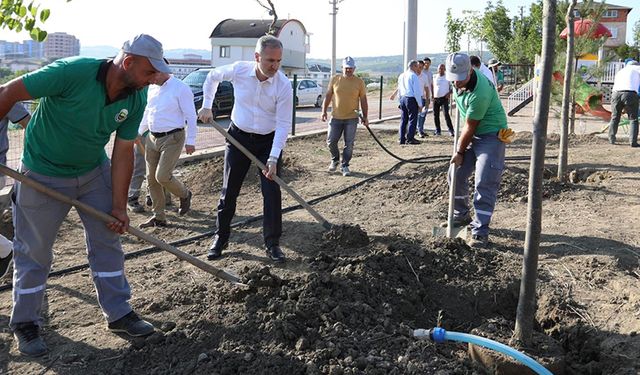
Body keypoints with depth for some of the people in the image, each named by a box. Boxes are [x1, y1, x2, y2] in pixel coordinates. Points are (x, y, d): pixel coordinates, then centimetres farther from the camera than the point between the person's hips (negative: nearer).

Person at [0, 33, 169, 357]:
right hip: (44, 175, -5)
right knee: (34, 250, 7)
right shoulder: (73, 72, -31)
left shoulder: (136, 99, -12)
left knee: (107, 240, 8)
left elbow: (123, 151, -7)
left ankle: (118, 314, 22)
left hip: (95, 172, 5)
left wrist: (119, 206, -7)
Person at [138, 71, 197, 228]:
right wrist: (139, 132, 23)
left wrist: (190, 141, -14)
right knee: (151, 178, 6)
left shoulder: (180, 88, -12)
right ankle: (158, 217, 17)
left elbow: (191, 116, -12)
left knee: (162, 176, -15)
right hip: (152, 138, 8)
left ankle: (184, 195, 17)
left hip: (172, 138, -7)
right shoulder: (152, 88, 11)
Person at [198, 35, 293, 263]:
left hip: (269, 141, -1)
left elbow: (283, 124, -19)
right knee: (229, 191, 7)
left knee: (272, 192, -5)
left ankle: (272, 243, 8)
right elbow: (212, 76, 8)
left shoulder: (283, 85, -20)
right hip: (238, 137, 2)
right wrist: (206, 106, 6)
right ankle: (220, 238, 22)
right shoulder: (238, 70, -14)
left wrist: (273, 159, -25)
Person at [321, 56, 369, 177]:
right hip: (336, 117, 1)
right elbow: (328, 96, 7)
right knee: (331, 141, 3)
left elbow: (363, 100, 4)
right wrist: (324, 111, 0)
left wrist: (365, 117, 0)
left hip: (351, 118, -1)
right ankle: (335, 160, 28)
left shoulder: (359, 82, 0)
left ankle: (345, 166, 13)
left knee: (349, 144, 1)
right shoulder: (335, 79, 2)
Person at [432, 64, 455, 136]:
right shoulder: (434, 76, 8)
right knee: (436, 115, 6)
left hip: (444, 98, -3)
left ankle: (450, 130, -11)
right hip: (436, 98, 4)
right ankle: (438, 130, 17)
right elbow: (432, 86, 16)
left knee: (446, 114, -13)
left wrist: (449, 93, -11)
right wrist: (432, 95, 5)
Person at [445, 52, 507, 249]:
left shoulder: (480, 93, -33)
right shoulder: (460, 78, -8)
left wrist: (459, 152, -11)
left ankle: (480, 231, -12)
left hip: (491, 135, -9)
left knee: (485, 183, -14)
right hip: (472, 134, 9)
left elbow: (470, 127, -22)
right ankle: (461, 215, 29)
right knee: (456, 175, 11)